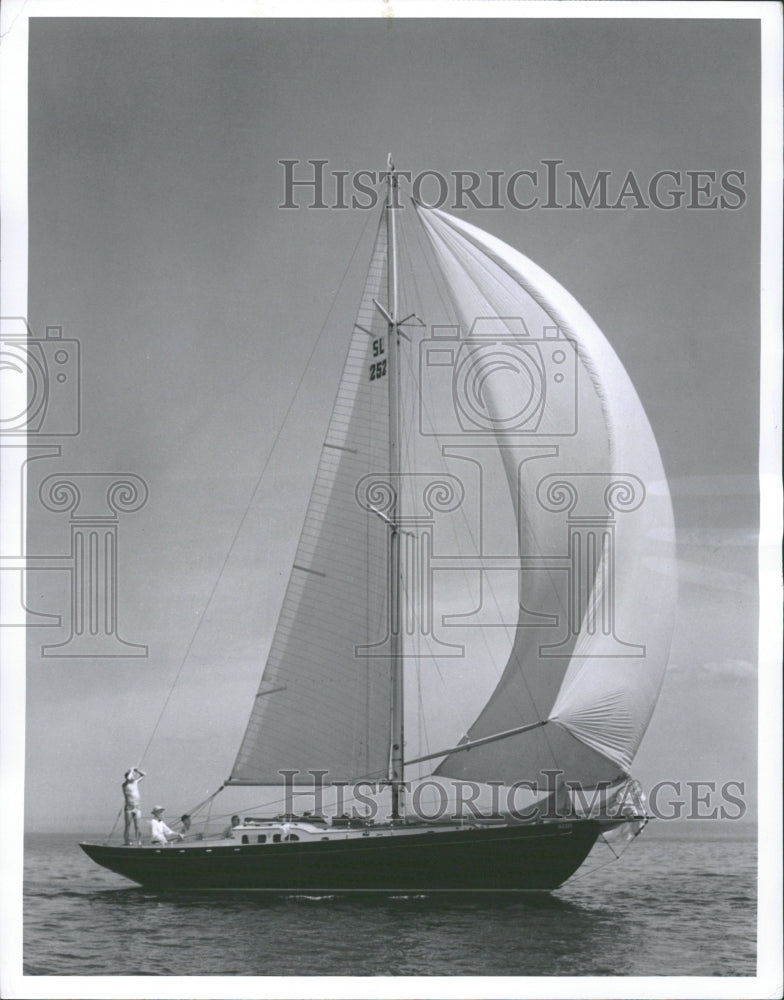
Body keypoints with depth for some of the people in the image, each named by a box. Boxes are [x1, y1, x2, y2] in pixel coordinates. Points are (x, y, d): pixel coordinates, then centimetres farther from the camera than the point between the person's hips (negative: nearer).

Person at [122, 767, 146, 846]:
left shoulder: (135, 782, 14)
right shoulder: (125, 785, -5)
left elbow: (143, 775, 23)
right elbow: (128, 778, -26)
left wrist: (136, 770, 9)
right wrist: (131, 771, -11)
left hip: (137, 807, 5)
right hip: (129, 808, -5)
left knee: (137, 826, -1)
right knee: (128, 825, -4)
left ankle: (138, 841, -4)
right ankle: (127, 841, -2)